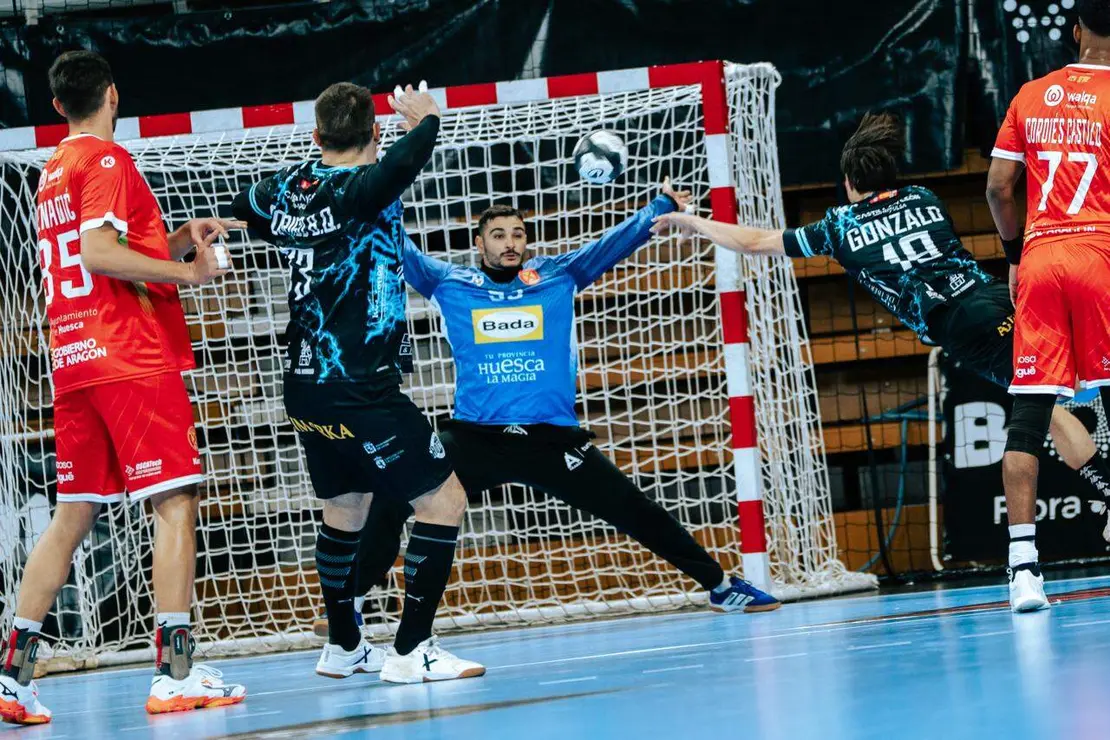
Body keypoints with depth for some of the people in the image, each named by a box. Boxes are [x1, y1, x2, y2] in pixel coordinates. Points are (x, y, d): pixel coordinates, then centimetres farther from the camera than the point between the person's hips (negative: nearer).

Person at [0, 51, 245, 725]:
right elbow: (101, 252, -19)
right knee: (176, 503, -7)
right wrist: (189, 270, -14)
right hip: (132, 356, -8)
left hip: (75, 361, 8)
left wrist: (180, 239, 18)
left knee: (74, 514, 9)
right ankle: (176, 674, -14)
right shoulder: (106, 159, -6)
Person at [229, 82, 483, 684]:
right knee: (444, 499, -3)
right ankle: (410, 651, -8)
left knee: (344, 507, 25)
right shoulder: (357, 189, -14)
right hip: (359, 389, -8)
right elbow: (405, 160, -36)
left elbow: (243, 205, 30)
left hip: (305, 389, 8)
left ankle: (342, 647, 35)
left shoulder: (286, 189, 7)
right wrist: (426, 118, -15)